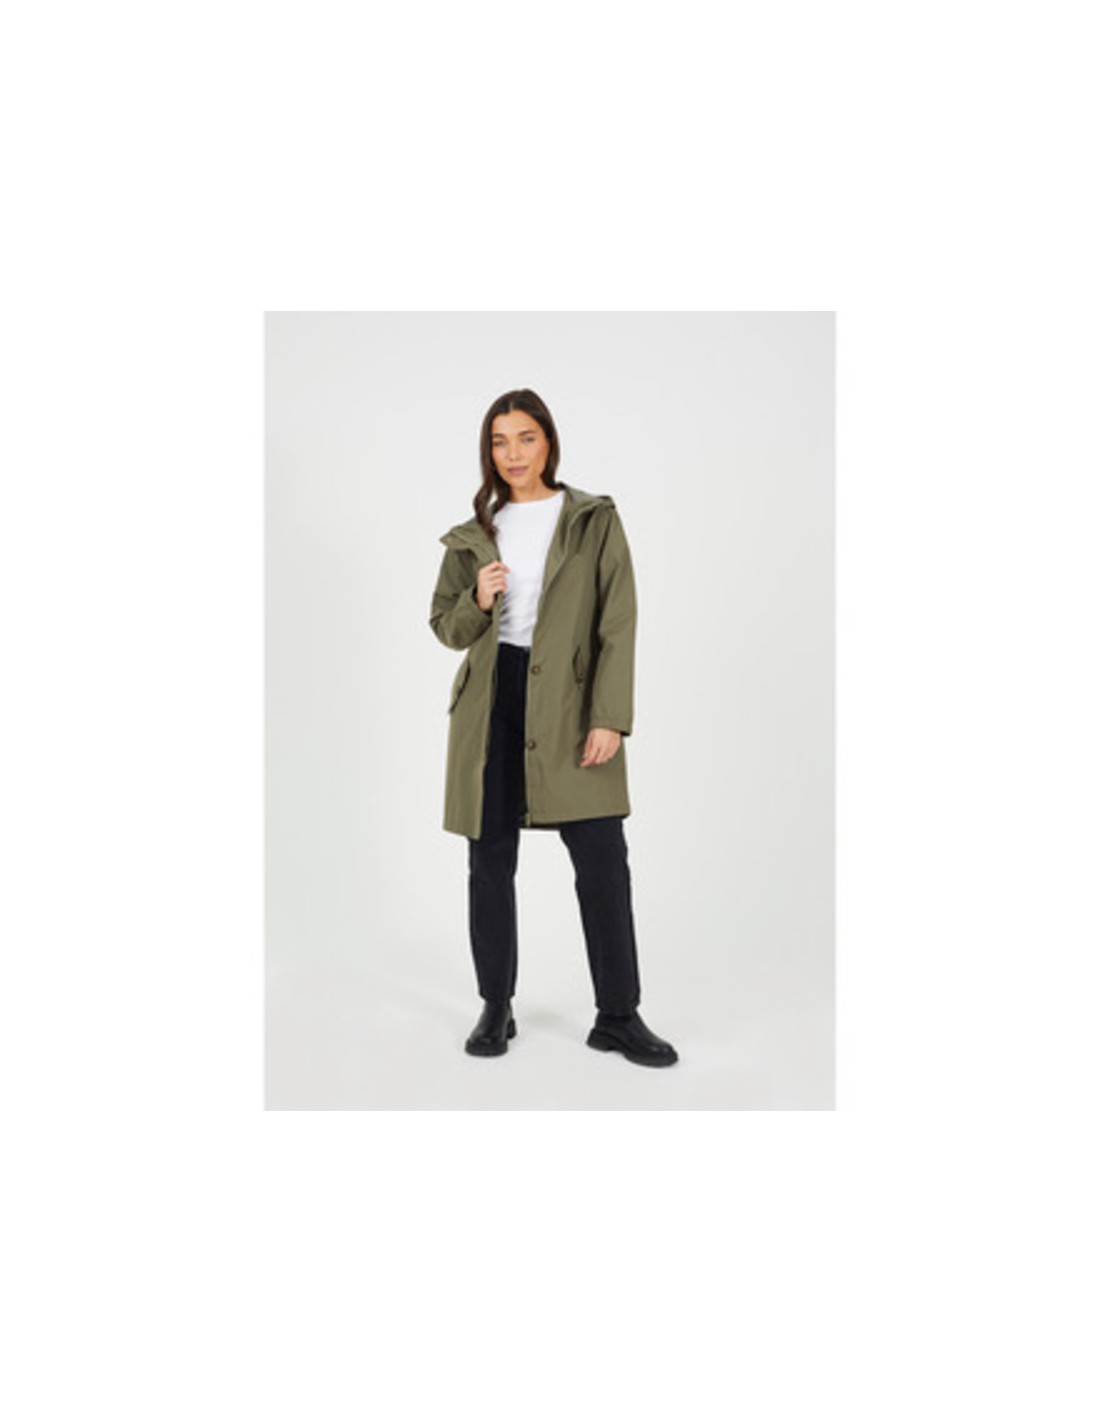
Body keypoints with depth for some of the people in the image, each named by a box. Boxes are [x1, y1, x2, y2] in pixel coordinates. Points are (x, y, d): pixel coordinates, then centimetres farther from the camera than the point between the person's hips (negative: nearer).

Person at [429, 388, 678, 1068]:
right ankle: (496, 1008, 22)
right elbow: (446, 626, 15)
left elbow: (618, 625, -4)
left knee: (603, 858, -4)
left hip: (569, 701, -2)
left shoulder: (596, 521, 3)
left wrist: (611, 717, -12)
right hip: (492, 698, 3)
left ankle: (619, 1016, 10)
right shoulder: (475, 534, 12)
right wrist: (478, 601, -8)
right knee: (492, 859, 6)